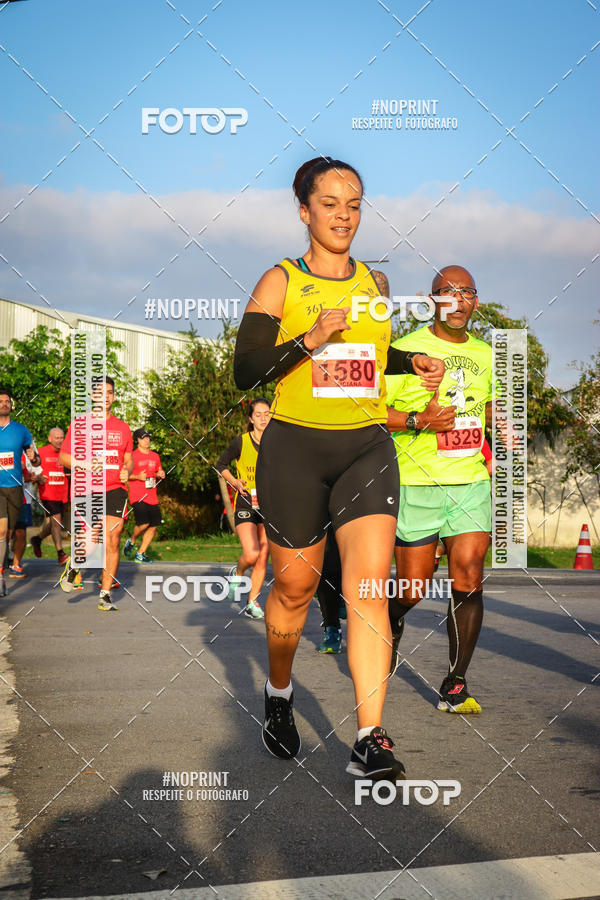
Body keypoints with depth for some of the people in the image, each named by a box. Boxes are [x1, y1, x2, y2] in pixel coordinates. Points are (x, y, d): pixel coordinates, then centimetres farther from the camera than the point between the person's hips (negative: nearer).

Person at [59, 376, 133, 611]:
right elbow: (63, 457, 4)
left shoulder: (122, 428, 13)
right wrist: (83, 464, -14)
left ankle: (105, 595, 4)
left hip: (115, 489, 3)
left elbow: (128, 459, 22)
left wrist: (126, 471, -1)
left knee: (112, 540, -6)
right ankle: (72, 565, 22)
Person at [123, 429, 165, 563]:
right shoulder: (132, 456, -3)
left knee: (154, 526, 2)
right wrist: (138, 476, -18)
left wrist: (160, 473, 5)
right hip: (137, 496, -6)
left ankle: (140, 554, 13)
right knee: (143, 523, -19)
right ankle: (131, 541, 12)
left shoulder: (155, 456, 15)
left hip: (152, 497, 6)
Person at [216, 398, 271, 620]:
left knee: (263, 558, 0)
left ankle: (252, 603, 13)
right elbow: (221, 464, 10)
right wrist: (234, 481, -5)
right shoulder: (241, 442, -4)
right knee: (251, 554, -18)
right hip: (245, 504, -2)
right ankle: (237, 573, 16)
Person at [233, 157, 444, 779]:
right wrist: (310, 339, -20)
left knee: (369, 585, -12)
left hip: (367, 447, 3)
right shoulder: (280, 282, -1)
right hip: (295, 448, -2)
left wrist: (410, 363, 11)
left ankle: (370, 741, -11)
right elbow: (246, 372, -7)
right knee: (294, 586, 7)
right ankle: (278, 694, 36)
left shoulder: (374, 282, 13)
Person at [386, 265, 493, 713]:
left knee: (468, 581, -7)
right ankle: (392, 622, 38)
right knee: (413, 588, 2)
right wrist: (418, 421, -18)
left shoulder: (484, 353, 14)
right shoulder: (406, 349, -4)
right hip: (417, 483, -3)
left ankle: (455, 687, 4)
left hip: (471, 482, 4)